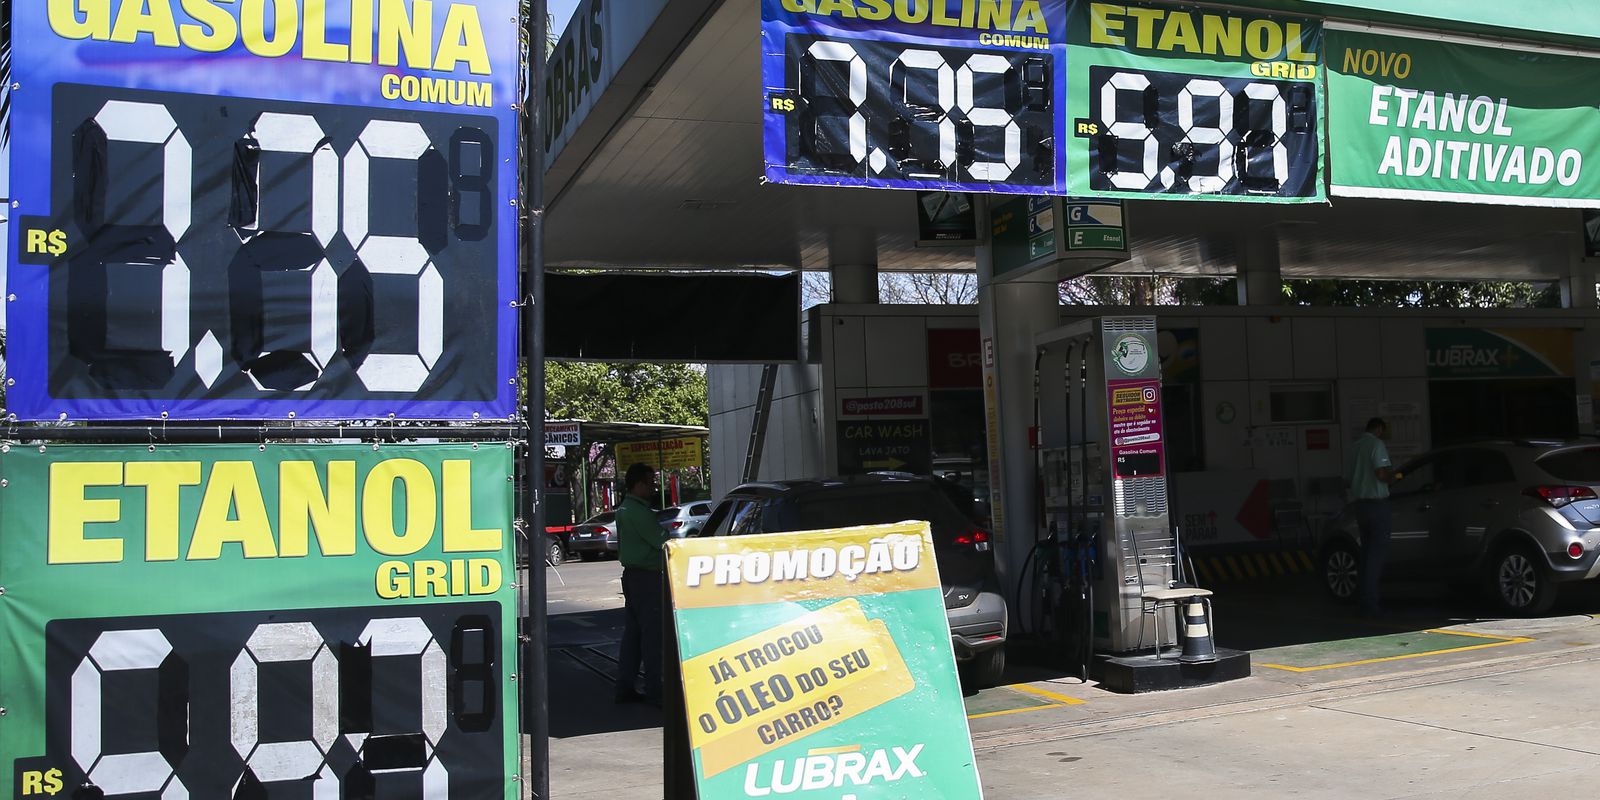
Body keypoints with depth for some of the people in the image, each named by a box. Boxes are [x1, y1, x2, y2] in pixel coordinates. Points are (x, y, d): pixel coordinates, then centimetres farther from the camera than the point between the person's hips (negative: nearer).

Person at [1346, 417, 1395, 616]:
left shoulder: (1355, 446, 15)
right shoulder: (1377, 444, -8)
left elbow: (1347, 478, 19)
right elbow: (1382, 473, -20)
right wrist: (1391, 476, 0)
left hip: (1358, 502, 8)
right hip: (1376, 501, -8)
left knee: (1367, 549, 13)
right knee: (1378, 549, -6)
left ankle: (1366, 600, 13)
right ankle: (1370, 602, -10)